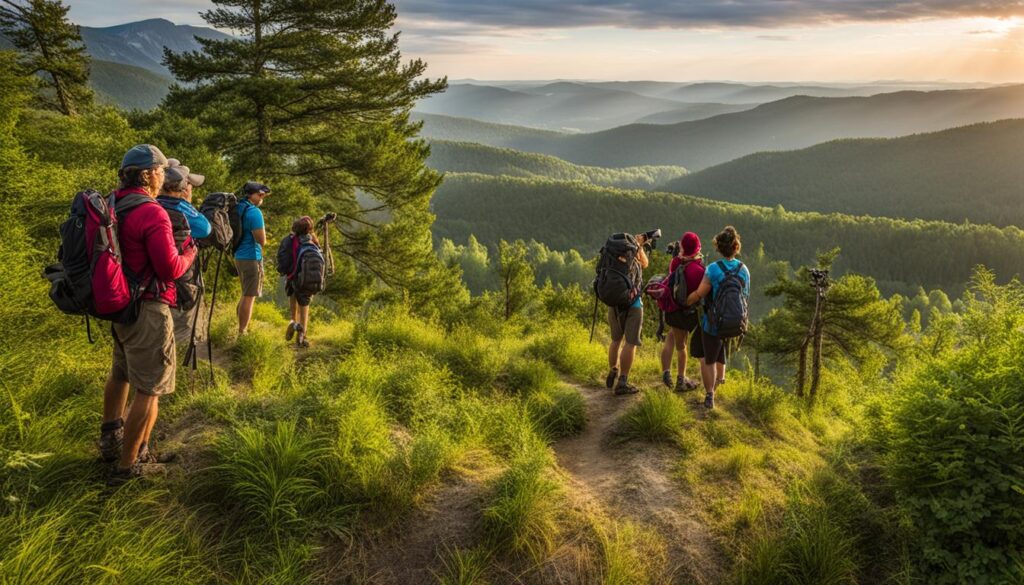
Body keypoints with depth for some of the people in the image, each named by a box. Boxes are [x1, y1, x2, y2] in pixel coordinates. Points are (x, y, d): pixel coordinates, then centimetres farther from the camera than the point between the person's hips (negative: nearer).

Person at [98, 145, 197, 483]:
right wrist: (190, 252, -2)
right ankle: (128, 465, 7)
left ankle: (110, 441, 41)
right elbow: (170, 268, -19)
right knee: (149, 389, 1)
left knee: (120, 373, 27)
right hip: (147, 309, -9)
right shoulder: (152, 213, -19)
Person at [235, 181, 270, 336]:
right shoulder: (254, 212, -16)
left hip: (240, 256, 10)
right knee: (249, 297, -3)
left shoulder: (239, 208, 12)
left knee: (246, 295, 20)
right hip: (252, 257, -10)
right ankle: (242, 333, 1)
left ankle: (240, 330, 27)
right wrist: (263, 238, 4)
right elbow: (262, 240, -18)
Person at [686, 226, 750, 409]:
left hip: (713, 324, -4)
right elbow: (745, 296, 3)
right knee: (721, 358, 25)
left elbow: (699, 294, -19)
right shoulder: (744, 270, -4)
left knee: (709, 359, 13)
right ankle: (714, 390, 36)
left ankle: (709, 396, 11)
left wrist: (684, 302, -3)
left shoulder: (713, 269, -19)